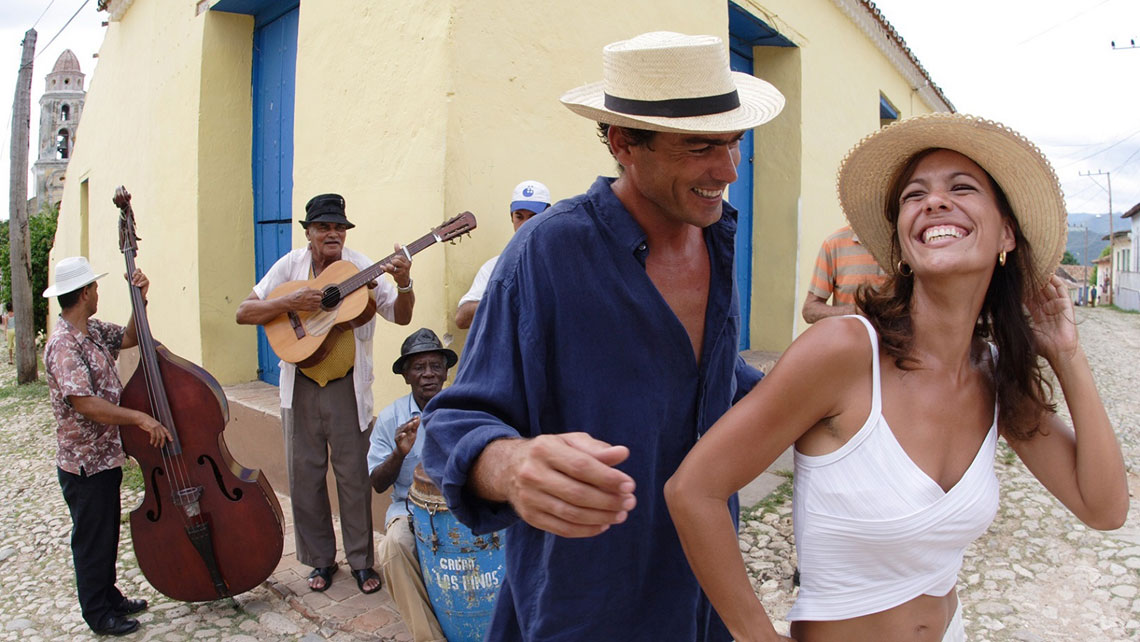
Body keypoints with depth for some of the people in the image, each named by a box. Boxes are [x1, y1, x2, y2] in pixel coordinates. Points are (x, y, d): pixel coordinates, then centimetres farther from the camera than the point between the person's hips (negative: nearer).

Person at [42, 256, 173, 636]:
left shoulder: (93, 330, 4)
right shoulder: (64, 344, -23)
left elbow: (130, 338, 16)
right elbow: (84, 403, -32)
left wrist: (140, 300, 0)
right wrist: (140, 418, -34)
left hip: (106, 455, 9)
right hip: (85, 464, -9)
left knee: (108, 533, 21)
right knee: (92, 540, 7)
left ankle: (109, 597, 37)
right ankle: (99, 615, 23)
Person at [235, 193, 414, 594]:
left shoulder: (361, 268, -3)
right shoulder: (290, 266, 1)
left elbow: (401, 317, -5)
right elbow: (244, 313, -3)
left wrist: (403, 284, -26)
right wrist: (290, 302, -19)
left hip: (347, 386, -2)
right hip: (300, 385, 2)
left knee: (354, 475, 4)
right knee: (304, 476, 10)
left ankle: (361, 562, 19)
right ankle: (320, 560, 27)